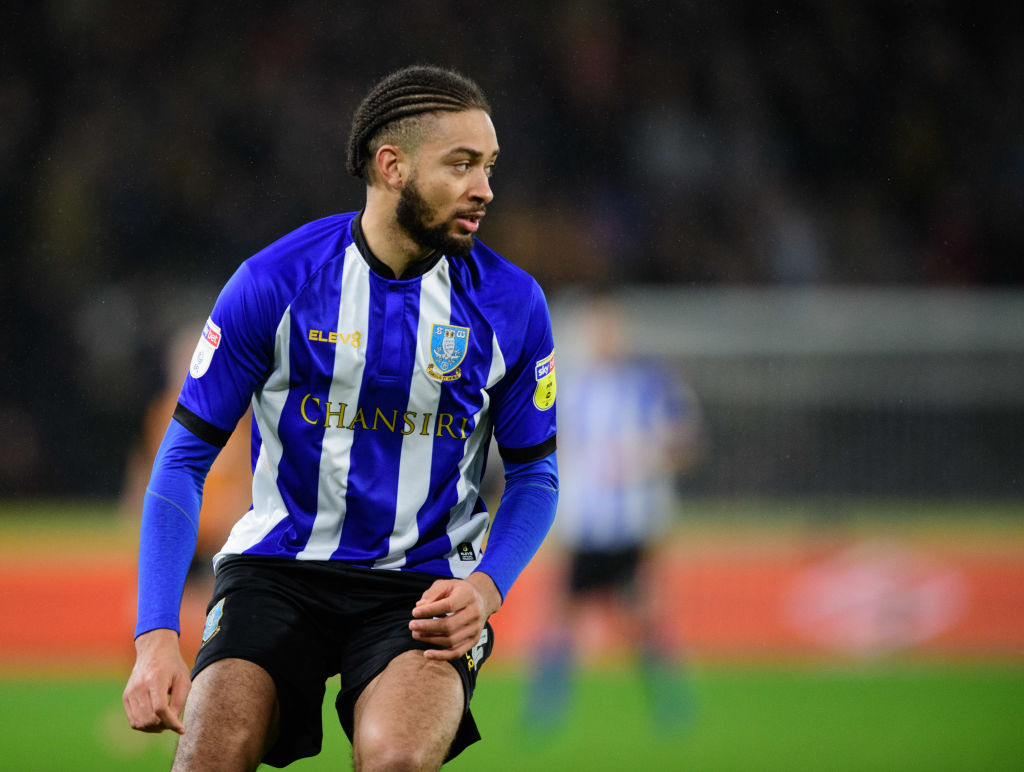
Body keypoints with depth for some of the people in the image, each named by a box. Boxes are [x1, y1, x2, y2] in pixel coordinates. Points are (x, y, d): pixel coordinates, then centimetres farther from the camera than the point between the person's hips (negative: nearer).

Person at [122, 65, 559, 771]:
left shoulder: (512, 303, -1)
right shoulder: (273, 283, -6)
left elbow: (534, 474, 11)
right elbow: (185, 459, -1)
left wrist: (487, 587, -10)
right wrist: (156, 634, -12)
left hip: (424, 583, 0)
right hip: (278, 570, 0)